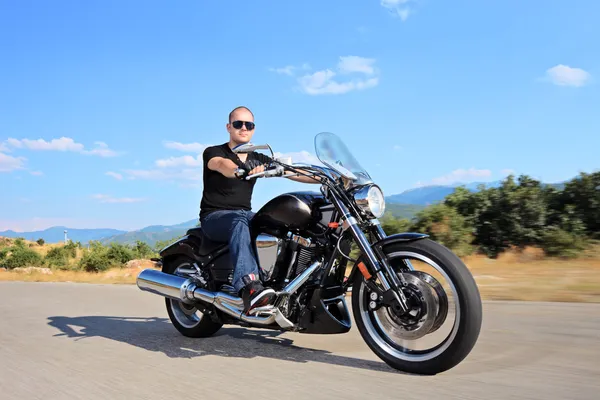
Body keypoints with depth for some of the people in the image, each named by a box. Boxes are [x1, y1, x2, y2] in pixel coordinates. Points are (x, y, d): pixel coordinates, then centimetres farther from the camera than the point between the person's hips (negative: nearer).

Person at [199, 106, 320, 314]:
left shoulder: (258, 159, 14)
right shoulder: (213, 152, -1)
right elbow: (222, 165, -26)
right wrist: (240, 170, -50)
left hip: (244, 214, 5)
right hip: (215, 217, -5)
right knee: (240, 220, -40)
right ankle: (249, 286, -58)